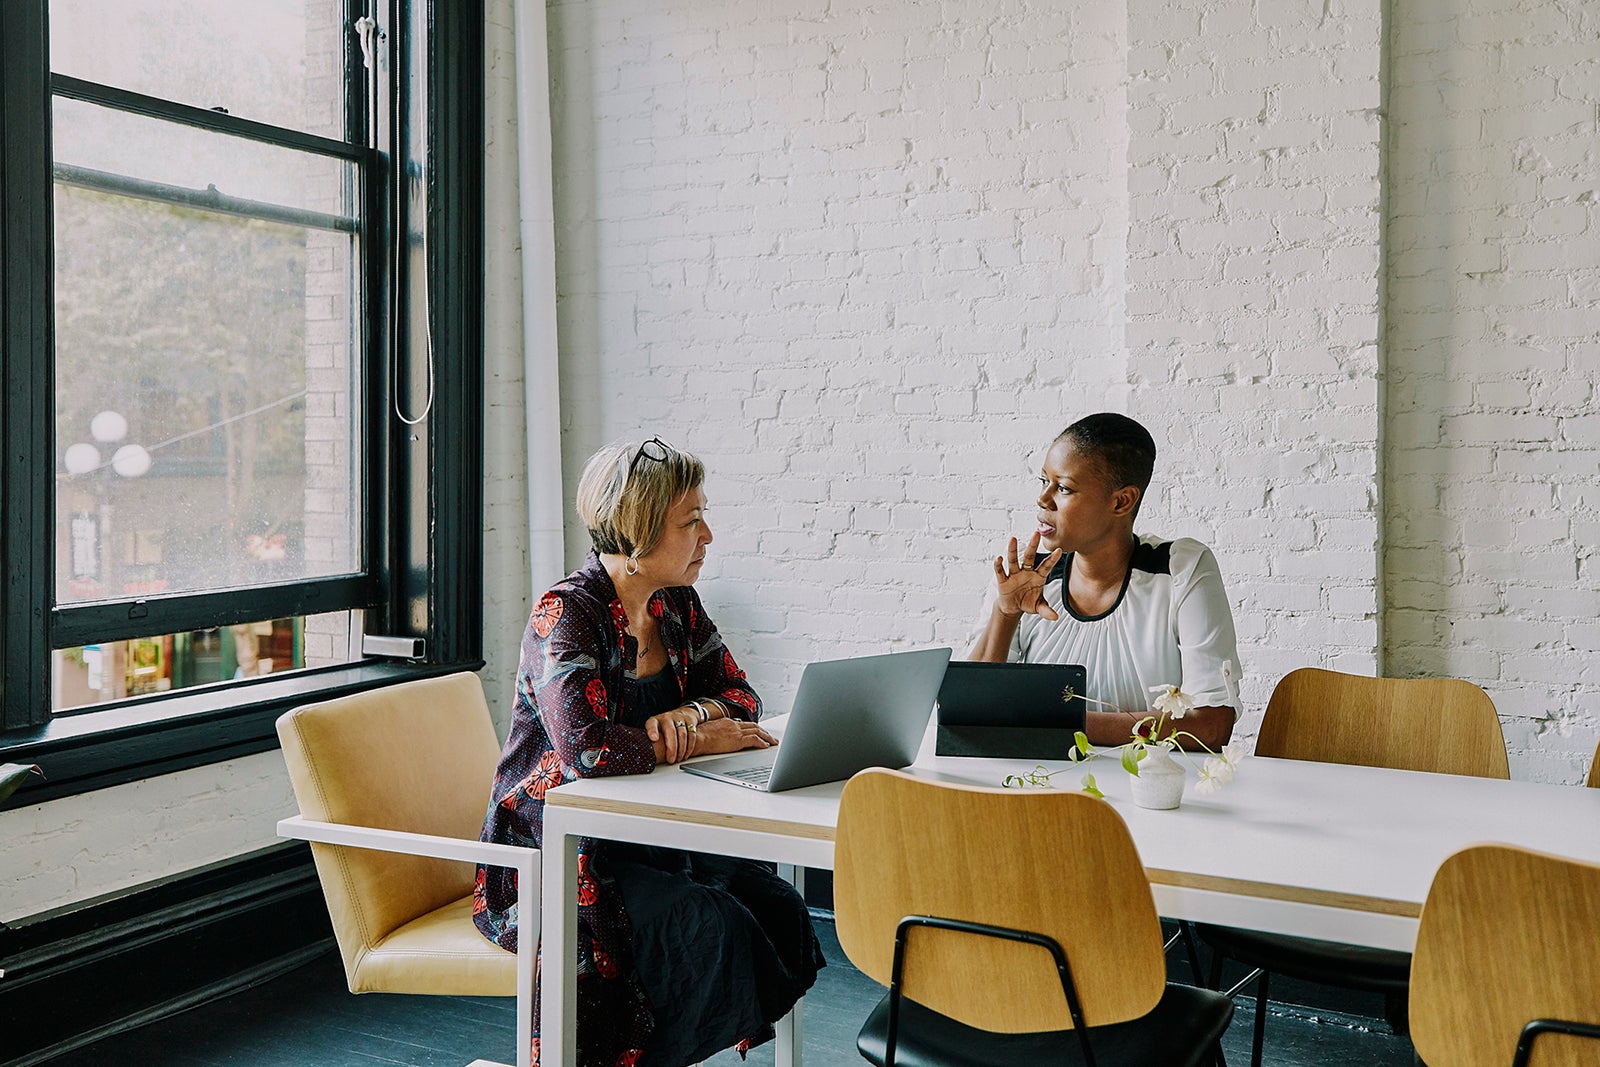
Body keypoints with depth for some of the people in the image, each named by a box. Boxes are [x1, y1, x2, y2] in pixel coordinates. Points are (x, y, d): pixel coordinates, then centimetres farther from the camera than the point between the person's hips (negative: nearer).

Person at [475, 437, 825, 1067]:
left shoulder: (678, 606, 6)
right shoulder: (566, 613, -18)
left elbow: (741, 698, 10)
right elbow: (587, 745, -31)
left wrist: (691, 713, -13)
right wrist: (699, 741, -18)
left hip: (646, 838, 7)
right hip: (548, 853, -7)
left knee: (776, 906, -14)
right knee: (706, 926, -25)